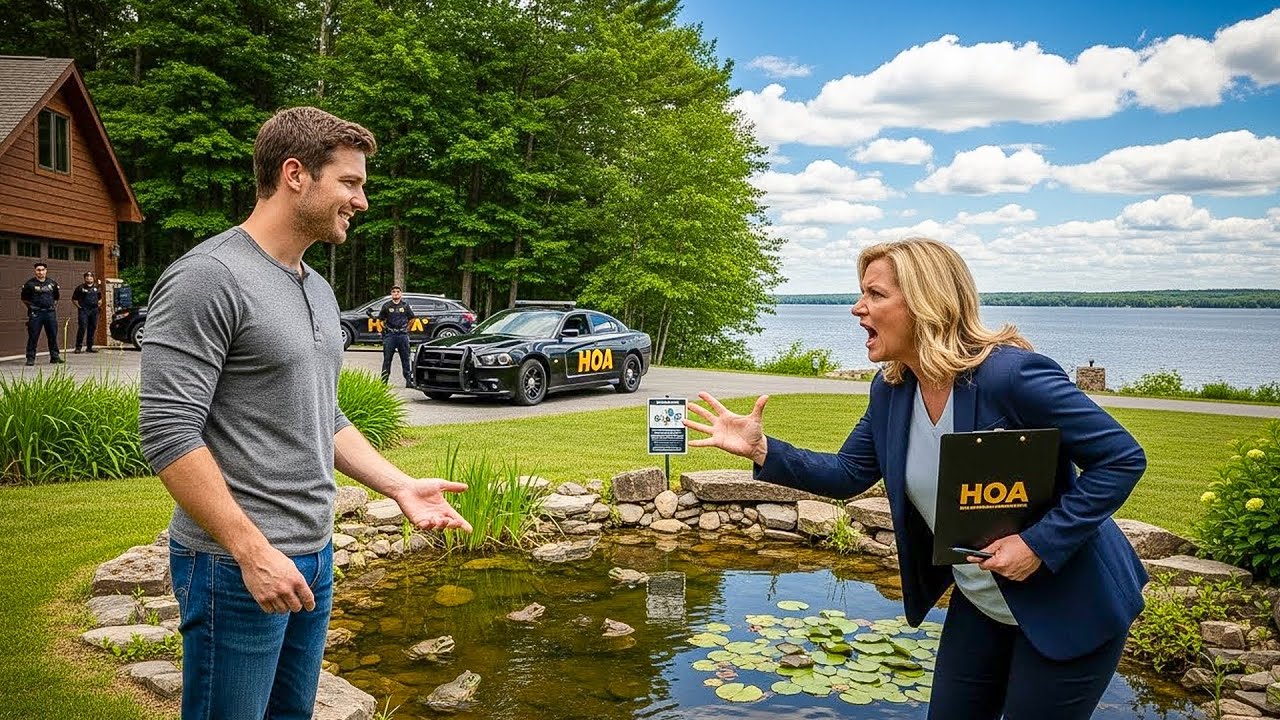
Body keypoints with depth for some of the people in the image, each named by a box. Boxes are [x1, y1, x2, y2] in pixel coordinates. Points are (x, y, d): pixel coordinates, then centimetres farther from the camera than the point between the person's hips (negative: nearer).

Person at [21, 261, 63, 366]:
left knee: (53, 335, 6)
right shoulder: (29, 284, 0)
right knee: (33, 336, -3)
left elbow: (56, 297, 23)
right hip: (35, 314, -3)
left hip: (50, 313, 3)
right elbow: (24, 299, 8)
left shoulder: (53, 283, 9)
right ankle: (30, 358, 1)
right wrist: (32, 307, 3)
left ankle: (55, 356, 14)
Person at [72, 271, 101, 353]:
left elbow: (100, 298, 25)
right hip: (83, 310, -4)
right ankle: (78, 347, -10)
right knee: (82, 328, -13)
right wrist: (79, 306, -4)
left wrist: (97, 305, 11)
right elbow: (74, 299, 6)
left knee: (92, 329, 6)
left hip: (94, 310, 4)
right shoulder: (80, 288, 2)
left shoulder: (96, 287, 13)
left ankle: (89, 347, 14)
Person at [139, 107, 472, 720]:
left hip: (314, 556, 8)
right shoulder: (207, 277, -15)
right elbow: (169, 435, -20)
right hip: (237, 565, -8)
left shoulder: (318, 289, 13)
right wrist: (253, 552, -21)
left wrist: (400, 487, 9)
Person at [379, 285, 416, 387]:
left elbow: (412, 318, 17)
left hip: (403, 335, 1)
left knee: (405, 358, 2)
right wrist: (385, 328, 6)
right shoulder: (386, 305, 5)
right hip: (390, 335, -1)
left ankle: (409, 380, 4)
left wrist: (407, 328, 10)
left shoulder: (405, 305, 8)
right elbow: (380, 319, 13)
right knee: (387, 359, 0)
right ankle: (384, 381, 4)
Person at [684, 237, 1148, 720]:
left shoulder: (1011, 374, -28)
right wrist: (761, 449, -10)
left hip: (1069, 610, -6)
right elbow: (848, 475, 4)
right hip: (979, 606, 7)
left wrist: (1040, 543, -28)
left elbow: (1123, 459, -22)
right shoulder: (891, 390, -5)